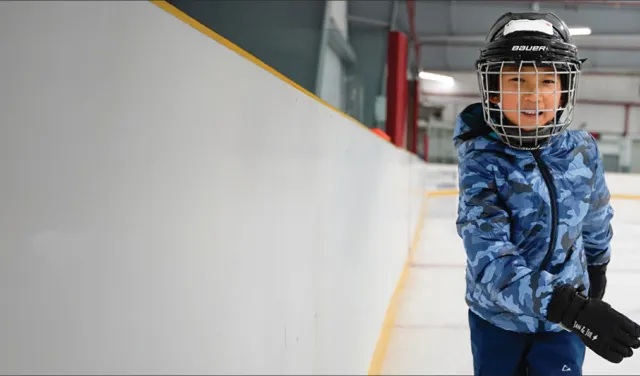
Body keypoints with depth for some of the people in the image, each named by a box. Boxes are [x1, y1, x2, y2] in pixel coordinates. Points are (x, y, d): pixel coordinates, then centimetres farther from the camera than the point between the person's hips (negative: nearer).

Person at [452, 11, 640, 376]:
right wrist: (569, 308, -43)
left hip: (564, 317, 2)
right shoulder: (481, 163, -23)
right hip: (497, 317, -2)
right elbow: (490, 259, -33)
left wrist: (597, 267, 23)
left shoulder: (583, 150, -11)